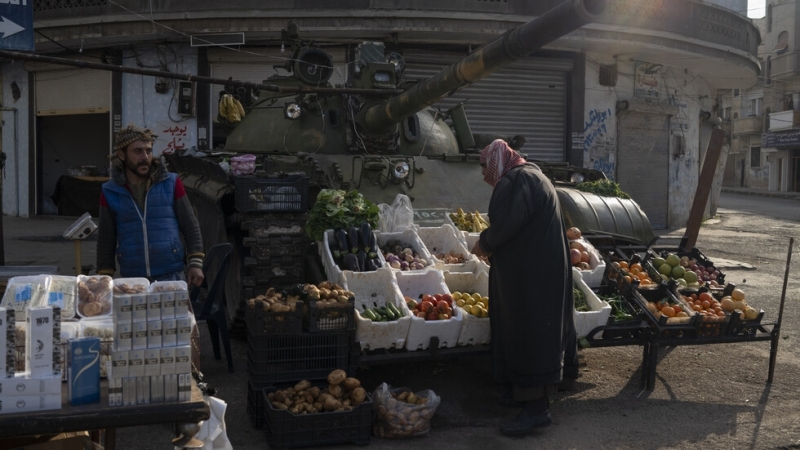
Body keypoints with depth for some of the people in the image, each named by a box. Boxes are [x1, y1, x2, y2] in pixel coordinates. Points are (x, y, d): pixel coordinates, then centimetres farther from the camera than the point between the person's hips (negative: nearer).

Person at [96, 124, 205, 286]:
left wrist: (196, 263, -3)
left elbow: (191, 227, 4)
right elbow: (106, 241, 9)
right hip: (132, 280, 1)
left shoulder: (171, 183, 2)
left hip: (172, 277, -1)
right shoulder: (110, 192, 4)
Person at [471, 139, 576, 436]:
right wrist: (491, 244, 16)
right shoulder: (529, 176, 19)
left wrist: (484, 243, -6)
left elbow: (505, 223, -24)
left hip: (531, 273, -11)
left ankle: (538, 407, 1)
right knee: (523, 331, 17)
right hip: (535, 268, 11)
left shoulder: (516, 181, -16)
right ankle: (522, 390, 27)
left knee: (529, 334, -5)